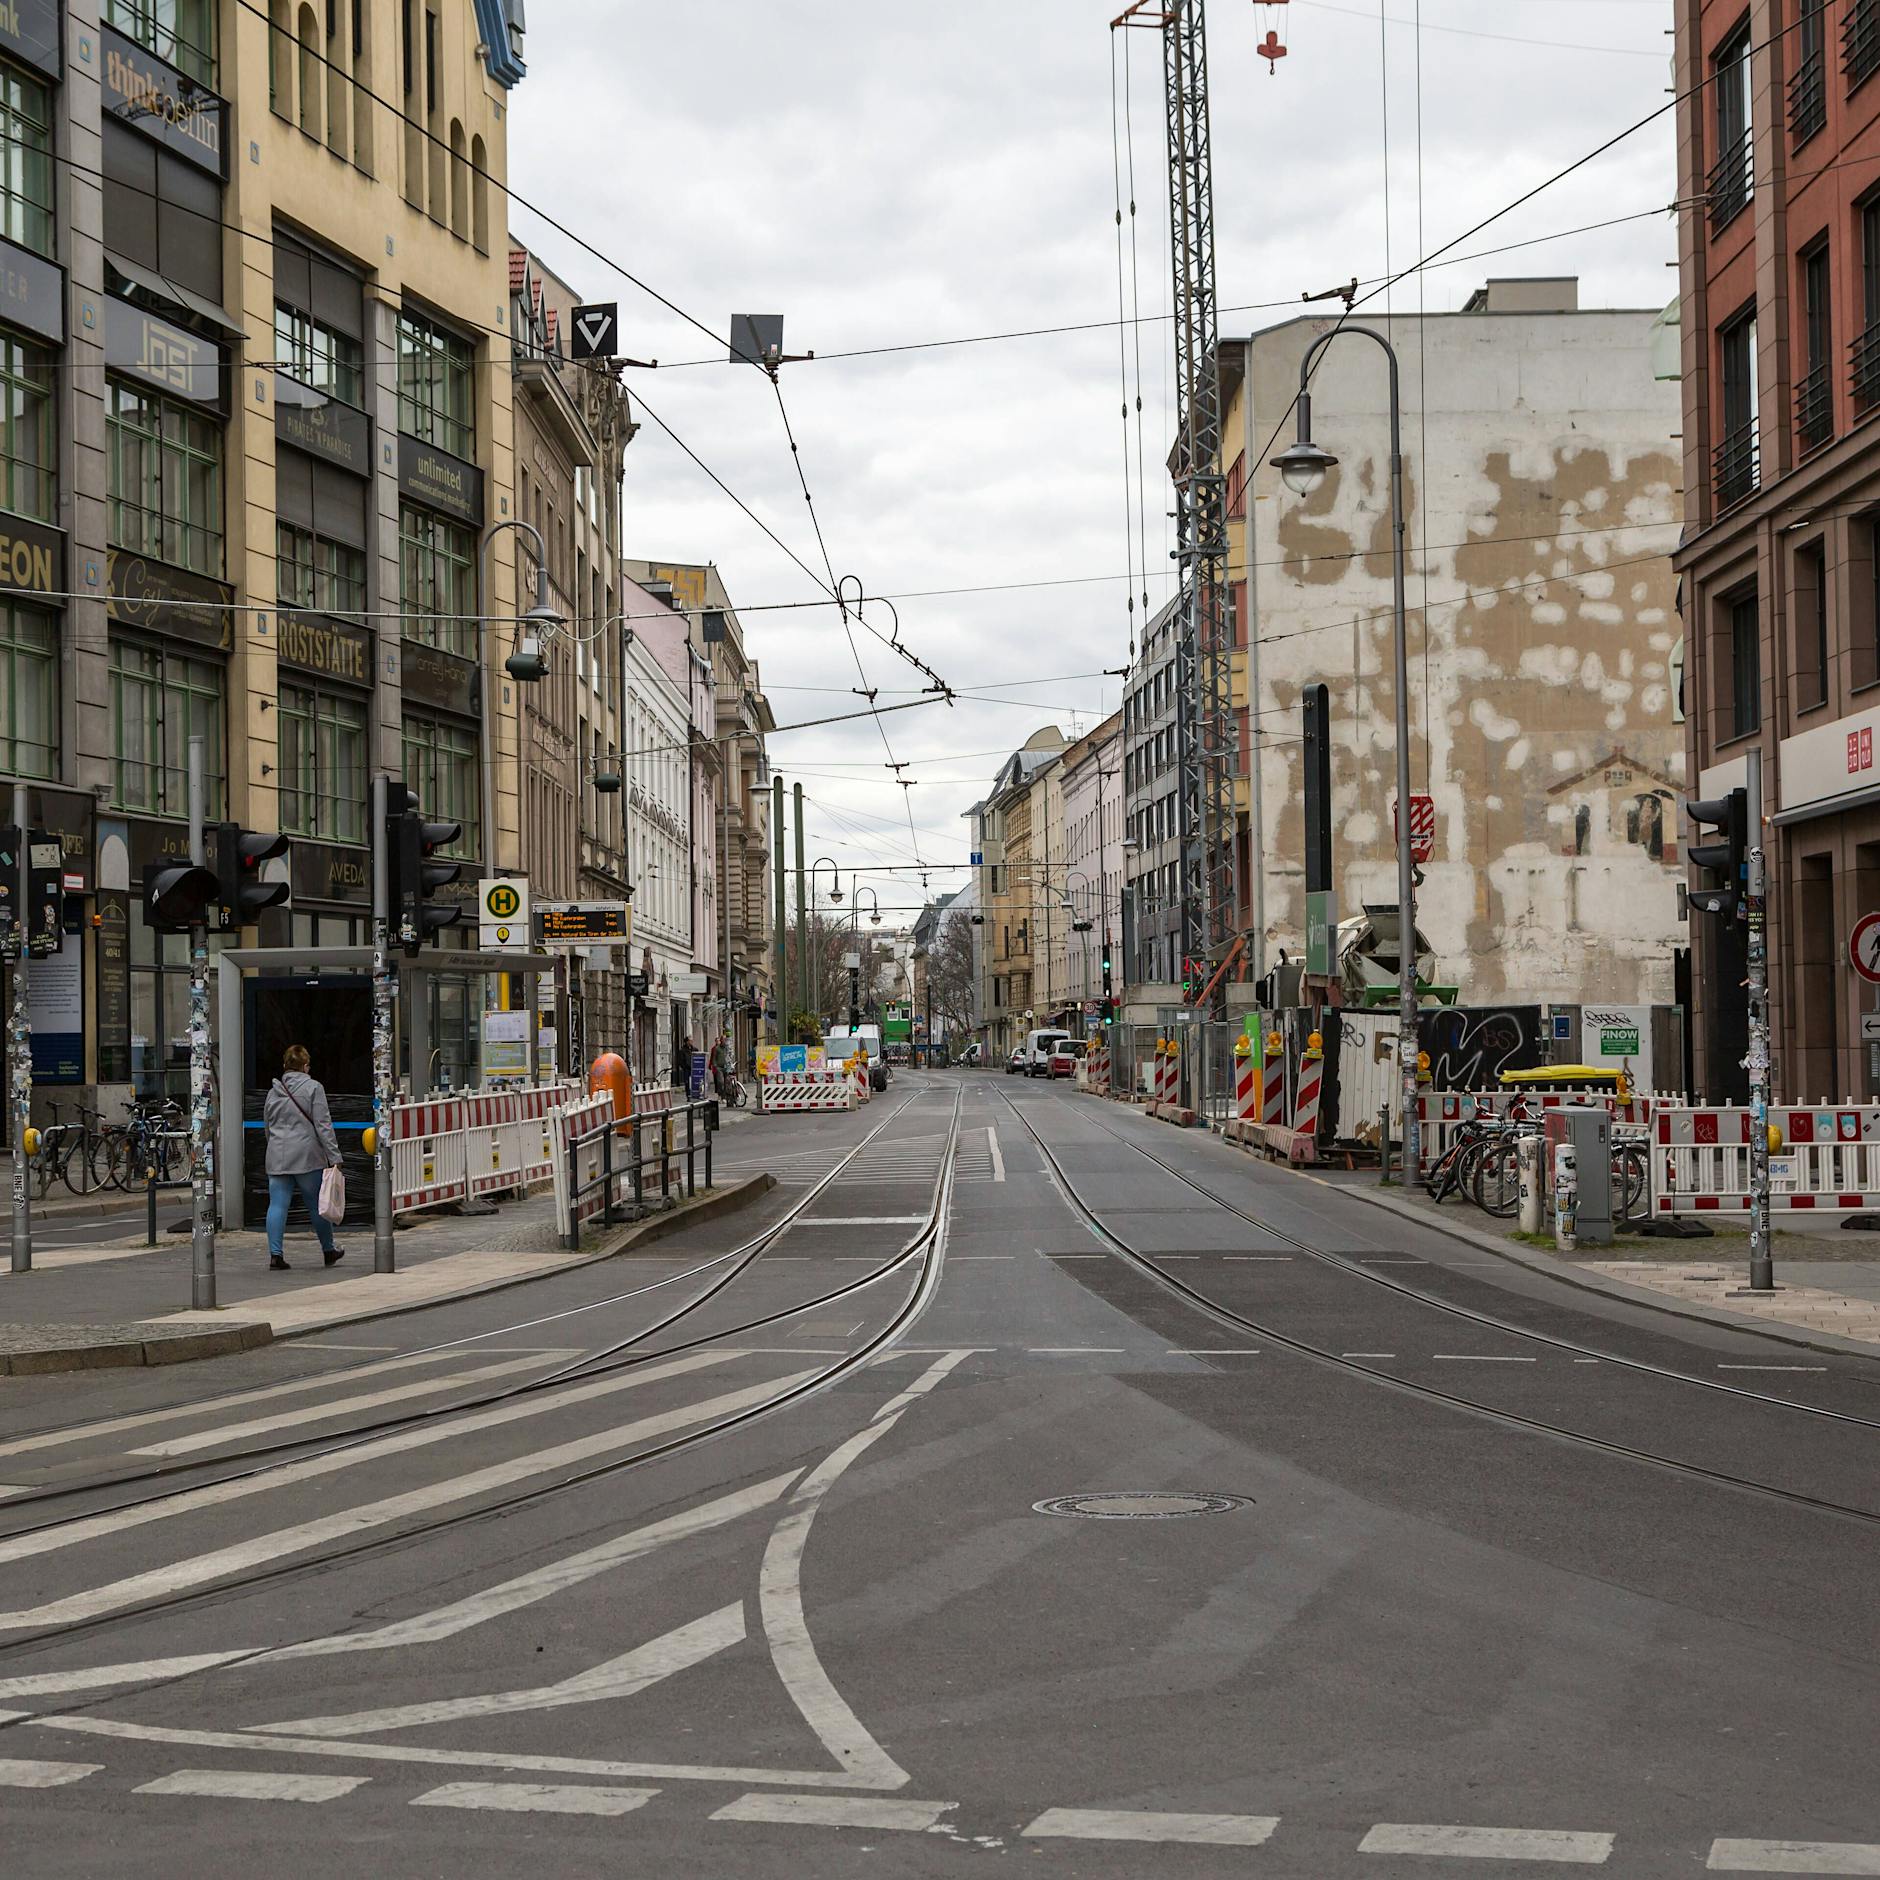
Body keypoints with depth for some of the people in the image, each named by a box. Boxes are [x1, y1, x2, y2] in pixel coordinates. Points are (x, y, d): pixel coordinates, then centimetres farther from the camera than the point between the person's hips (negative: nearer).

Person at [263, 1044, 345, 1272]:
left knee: (277, 1204, 1)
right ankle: (329, 1251, 20)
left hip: (277, 1157, 4)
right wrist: (334, 1157, -9)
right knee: (317, 1205, 8)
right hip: (307, 1156, -4)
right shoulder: (313, 1088, -4)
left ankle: (275, 1254, -8)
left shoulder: (273, 1091, 12)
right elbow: (323, 1125, -9)